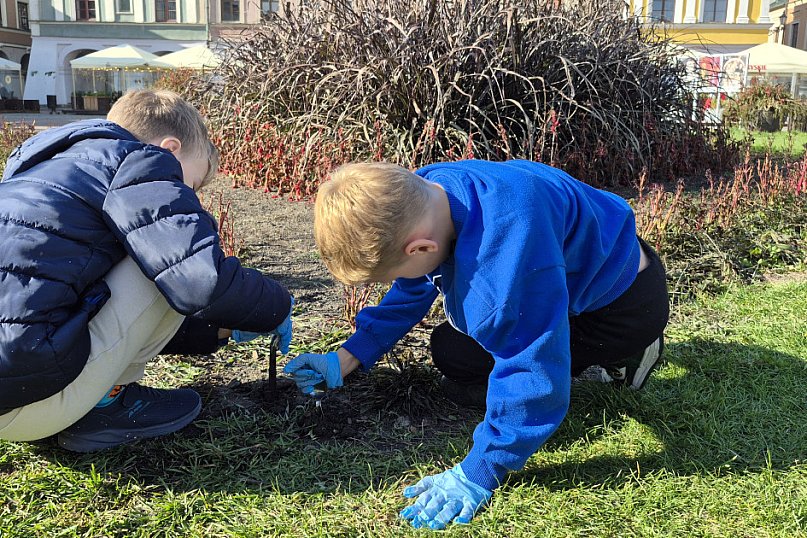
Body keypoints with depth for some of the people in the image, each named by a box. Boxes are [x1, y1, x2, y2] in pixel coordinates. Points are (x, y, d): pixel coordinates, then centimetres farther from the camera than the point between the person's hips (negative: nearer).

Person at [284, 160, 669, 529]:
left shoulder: (506, 254, -44)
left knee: (452, 352, -13)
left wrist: (478, 473, -28)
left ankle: (620, 359, -1)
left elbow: (533, 375, -36)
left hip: (625, 301, -8)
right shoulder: (420, 196, -16)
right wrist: (346, 359, 1)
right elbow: (410, 292, 2)